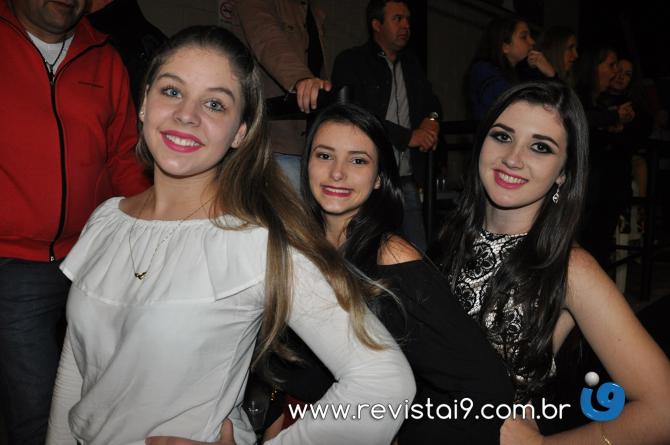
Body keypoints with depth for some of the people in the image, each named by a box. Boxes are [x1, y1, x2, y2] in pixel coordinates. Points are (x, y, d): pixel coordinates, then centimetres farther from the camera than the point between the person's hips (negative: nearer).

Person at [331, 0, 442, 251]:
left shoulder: (411, 64, 20)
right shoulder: (351, 62, 0)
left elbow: (432, 102, 28)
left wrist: (432, 119, 2)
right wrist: (408, 136, -11)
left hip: (407, 181, 6)